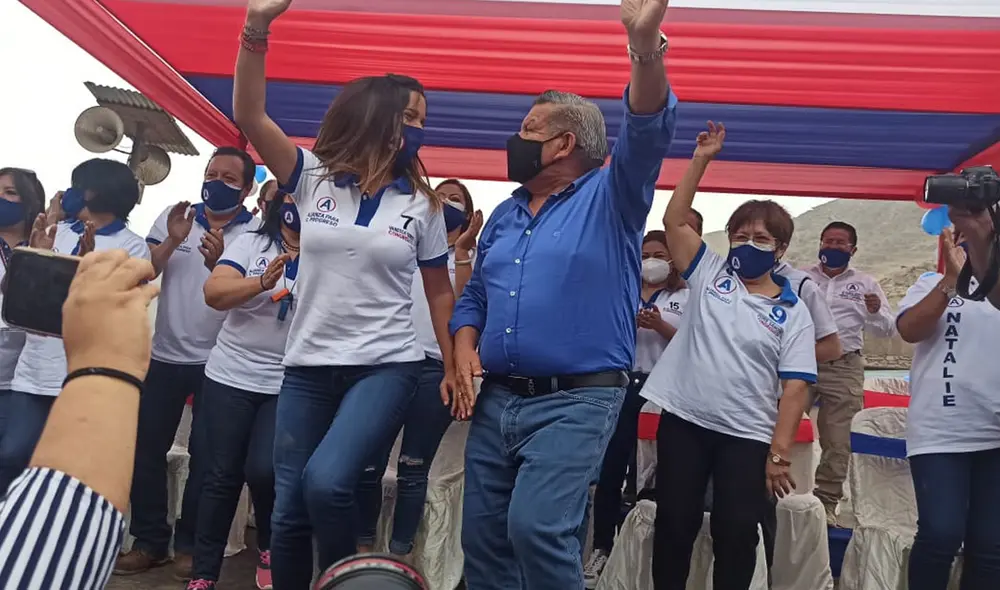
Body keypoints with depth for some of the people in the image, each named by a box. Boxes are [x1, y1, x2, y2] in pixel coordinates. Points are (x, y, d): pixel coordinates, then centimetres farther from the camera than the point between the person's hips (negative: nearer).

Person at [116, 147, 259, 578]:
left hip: (217, 360, -3)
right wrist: (172, 240, -18)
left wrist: (218, 262, -31)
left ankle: (189, 543, 20)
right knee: (146, 447, 8)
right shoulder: (173, 217, 4)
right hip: (166, 354, 4)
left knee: (204, 454, 4)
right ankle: (150, 541, 23)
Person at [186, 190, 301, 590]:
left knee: (263, 470, -12)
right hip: (230, 377, 1)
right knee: (222, 476, 7)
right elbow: (213, 293, -10)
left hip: (288, 385, -1)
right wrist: (262, 282, -25)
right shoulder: (250, 243, 3)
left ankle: (269, 548, 18)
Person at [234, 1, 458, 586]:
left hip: (387, 366, -2)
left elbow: (440, 292, 9)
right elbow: (250, 116, -7)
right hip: (308, 366, 2)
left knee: (326, 482, -23)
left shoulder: (422, 205, 3)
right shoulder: (314, 177, 3)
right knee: (289, 510, 8)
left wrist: (454, 368, 6)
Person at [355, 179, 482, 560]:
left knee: (413, 469, 5)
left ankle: (400, 553, 17)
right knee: (369, 464, 3)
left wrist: (462, 249, -7)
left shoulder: (470, 258, 11)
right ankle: (363, 547, 18)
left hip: (435, 368, -2)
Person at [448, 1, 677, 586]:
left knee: (536, 526, -20)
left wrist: (645, 48, -36)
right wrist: (465, 347, 1)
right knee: (483, 536, 11)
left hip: (576, 400, -6)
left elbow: (647, 132, -19)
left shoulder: (611, 196, 0)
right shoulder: (505, 215, 16)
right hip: (496, 399, 6)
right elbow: (473, 297, 21)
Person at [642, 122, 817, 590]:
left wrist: (779, 453, -10)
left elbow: (794, 389, -3)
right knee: (673, 524, 9)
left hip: (748, 436, -1)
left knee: (736, 534, 7)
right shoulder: (709, 274, 6)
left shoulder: (794, 314, 1)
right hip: (683, 420, 1)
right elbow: (674, 220, 1)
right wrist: (702, 160, -2)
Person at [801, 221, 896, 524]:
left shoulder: (866, 284, 10)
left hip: (844, 369, 1)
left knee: (838, 443, 5)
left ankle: (826, 503, 17)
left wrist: (876, 312, -13)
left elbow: (888, 329, 8)